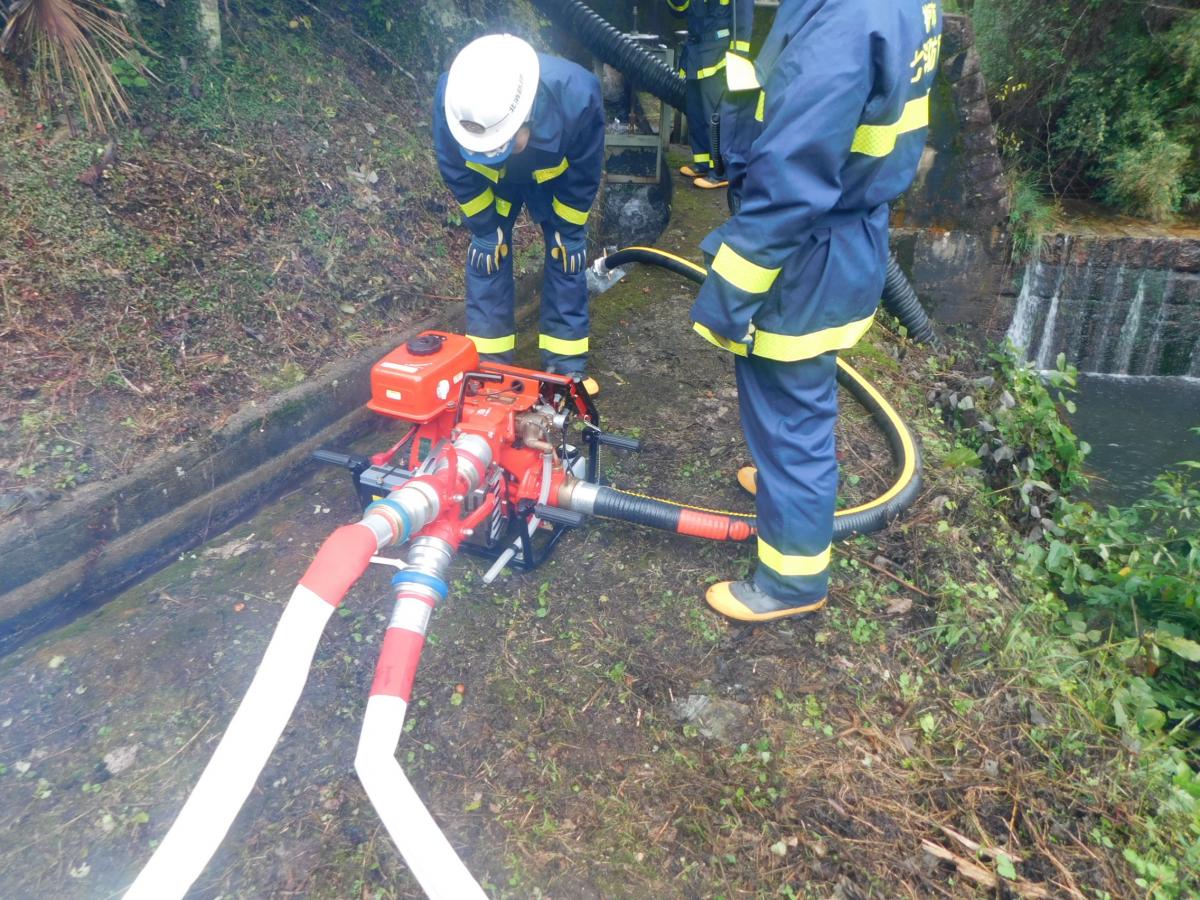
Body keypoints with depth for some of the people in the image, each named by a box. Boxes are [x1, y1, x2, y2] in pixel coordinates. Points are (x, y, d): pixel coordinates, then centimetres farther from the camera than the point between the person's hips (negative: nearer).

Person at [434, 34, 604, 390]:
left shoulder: (577, 94, -42)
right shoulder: (451, 98, -39)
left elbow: (585, 173, -21)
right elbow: (455, 173, -18)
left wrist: (566, 230, -11)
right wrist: (485, 226, -11)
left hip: (557, 173, 0)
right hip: (486, 176, 1)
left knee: (566, 251, -4)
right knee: (486, 249, -5)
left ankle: (566, 363, 7)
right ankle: (488, 360, 6)